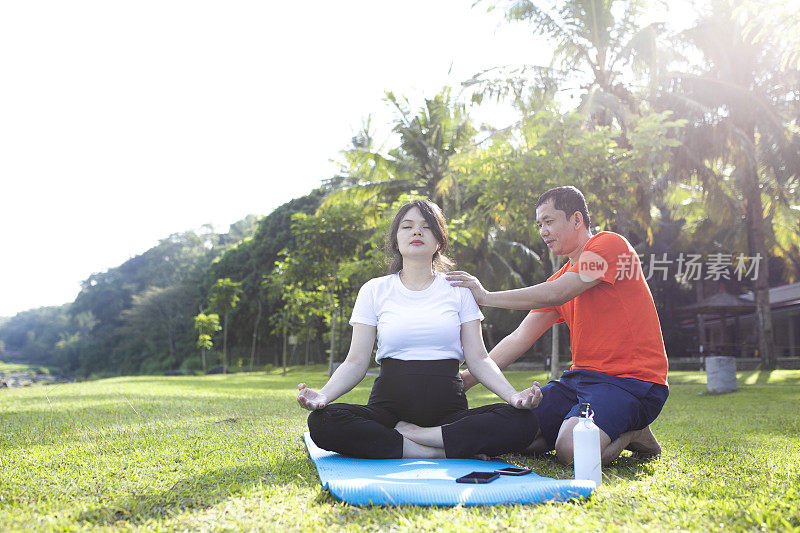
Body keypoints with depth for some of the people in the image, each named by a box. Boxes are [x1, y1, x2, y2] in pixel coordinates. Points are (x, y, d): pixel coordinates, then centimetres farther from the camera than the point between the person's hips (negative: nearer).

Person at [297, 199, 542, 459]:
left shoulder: (459, 289, 11)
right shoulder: (374, 291, 9)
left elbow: (478, 359, 5)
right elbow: (356, 362, 3)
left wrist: (512, 395, -14)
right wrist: (323, 395, -17)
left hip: (449, 408, 0)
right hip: (389, 405, 0)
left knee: (523, 422, -28)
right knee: (322, 422, -30)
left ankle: (407, 433, -18)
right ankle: (445, 450, -23)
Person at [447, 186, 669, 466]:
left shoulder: (610, 244, -7)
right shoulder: (560, 277, 17)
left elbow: (555, 295, -19)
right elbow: (520, 338, 10)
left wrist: (486, 296, -14)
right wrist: (469, 377, -1)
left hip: (631, 380, -7)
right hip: (582, 377, 8)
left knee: (572, 449, -29)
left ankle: (633, 434, 0)